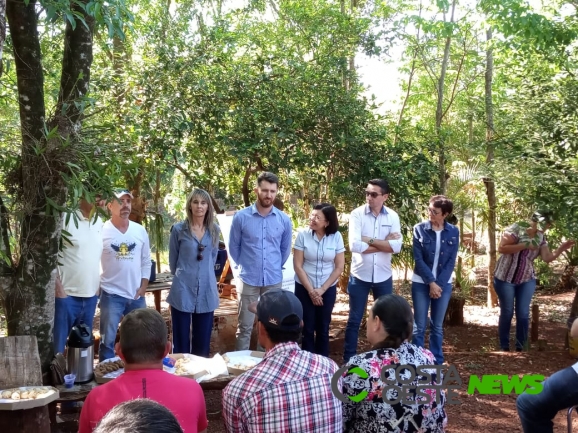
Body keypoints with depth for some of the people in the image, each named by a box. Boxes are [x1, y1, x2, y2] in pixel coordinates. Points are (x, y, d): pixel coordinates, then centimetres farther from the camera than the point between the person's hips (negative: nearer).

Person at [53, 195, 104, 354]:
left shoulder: (99, 222, 10)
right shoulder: (65, 218, -10)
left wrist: (98, 286, 12)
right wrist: (57, 285, -15)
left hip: (91, 295, 6)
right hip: (66, 294, -6)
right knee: (57, 345, 1)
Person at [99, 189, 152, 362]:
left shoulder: (140, 230, 4)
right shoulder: (101, 230, -8)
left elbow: (146, 261, 10)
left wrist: (143, 286, 3)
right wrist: (95, 287, -13)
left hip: (136, 295, 4)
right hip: (111, 295, -4)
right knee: (107, 340, 3)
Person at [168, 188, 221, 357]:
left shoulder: (214, 230, 4)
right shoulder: (178, 229, -5)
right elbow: (173, 261, 6)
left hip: (207, 291, 3)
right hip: (183, 291, -3)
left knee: (203, 342, 11)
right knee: (181, 341, 5)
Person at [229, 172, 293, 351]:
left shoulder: (284, 220, -1)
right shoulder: (241, 217, -8)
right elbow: (233, 247, 5)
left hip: (274, 280, 2)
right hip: (249, 280, -2)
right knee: (245, 327, 5)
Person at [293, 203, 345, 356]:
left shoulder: (336, 237, -7)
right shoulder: (303, 235, -11)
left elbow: (339, 267, -4)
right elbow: (297, 266, -9)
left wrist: (322, 289, -9)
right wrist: (311, 290, -10)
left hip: (328, 289, 1)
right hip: (304, 288, -1)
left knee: (323, 327, 10)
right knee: (308, 328, 5)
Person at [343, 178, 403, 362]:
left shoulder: (393, 217, -2)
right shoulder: (357, 214, -9)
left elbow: (397, 246, -14)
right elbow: (355, 245, -21)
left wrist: (370, 240, -18)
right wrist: (384, 243, -16)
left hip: (383, 277, 3)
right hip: (360, 276, -2)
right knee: (354, 320, 8)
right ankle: (348, 359, 19)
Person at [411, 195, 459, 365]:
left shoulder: (453, 232, -2)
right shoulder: (420, 229, -7)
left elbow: (451, 261, -2)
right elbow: (418, 259, -9)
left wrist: (439, 284, -10)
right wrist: (431, 283, -14)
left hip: (444, 284, 2)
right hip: (421, 283, -2)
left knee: (437, 326, 11)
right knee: (420, 326, 1)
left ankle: (437, 363, 20)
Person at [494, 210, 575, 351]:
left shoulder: (541, 239, 4)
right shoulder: (516, 229, -13)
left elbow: (547, 258, -8)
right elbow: (501, 248, -21)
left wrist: (561, 249, -23)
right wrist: (525, 245, -24)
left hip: (526, 280, 5)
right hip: (505, 278, -4)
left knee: (523, 314, 1)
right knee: (507, 312, 1)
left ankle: (520, 348, 12)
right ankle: (504, 348, 14)